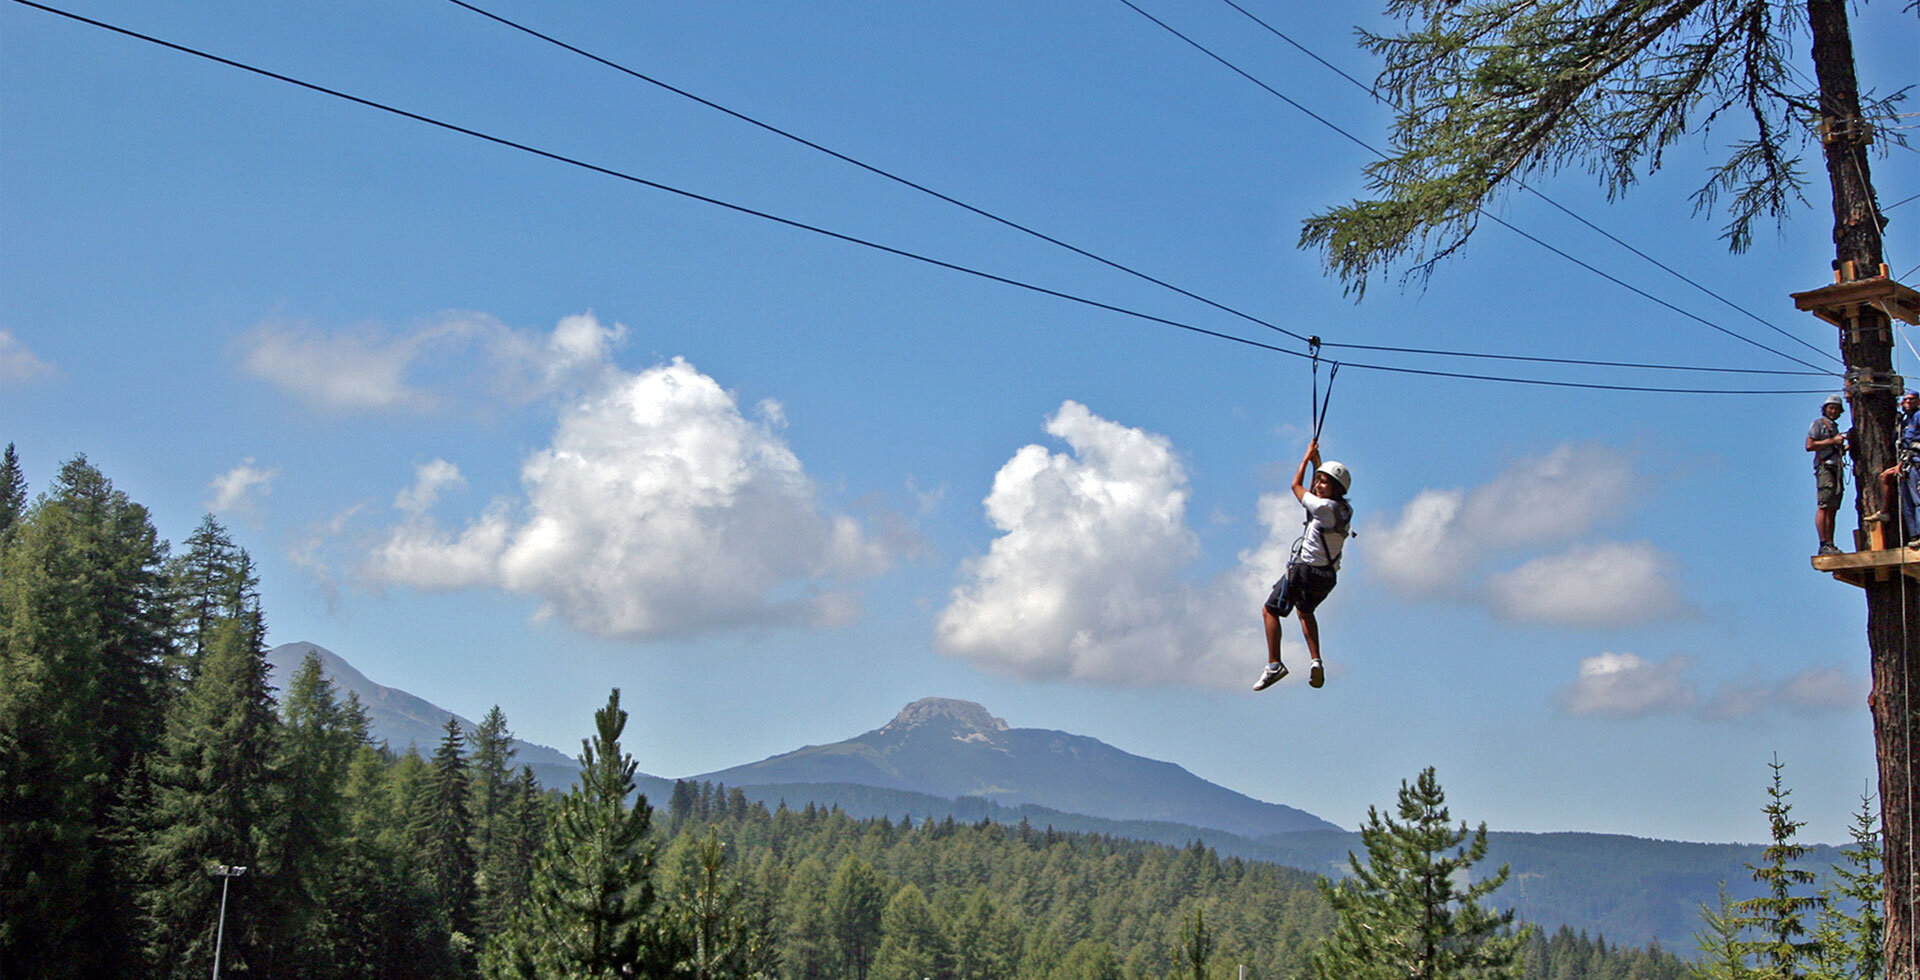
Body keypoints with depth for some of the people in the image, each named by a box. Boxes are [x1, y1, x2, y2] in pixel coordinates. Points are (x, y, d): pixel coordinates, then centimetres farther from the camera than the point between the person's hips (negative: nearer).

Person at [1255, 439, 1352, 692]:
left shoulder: (1324, 508, -20)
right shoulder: (1345, 510, 3)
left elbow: (1296, 485, -5)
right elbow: (1317, 495, 25)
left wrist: (1308, 456, 8)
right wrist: (1317, 462, 27)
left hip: (1304, 570, -8)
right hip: (1328, 576, 8)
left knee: (1270, 611, 5)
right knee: (1305, 610, 31)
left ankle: (1274, 664, -5)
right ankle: (1316, 662, 13)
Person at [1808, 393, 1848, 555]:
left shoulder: (1835, 428, 27)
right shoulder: (1819, 424, 3)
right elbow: (1809, 445, -9)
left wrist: (1845, 447, 9)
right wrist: (1833, 441, -11)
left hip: (1836, 469, 9)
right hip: (1824, 467, -9)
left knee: (1833, 509, 4)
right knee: (1823, 507, -15)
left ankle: (1830, 545, 3)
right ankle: (1824, 545, -20)